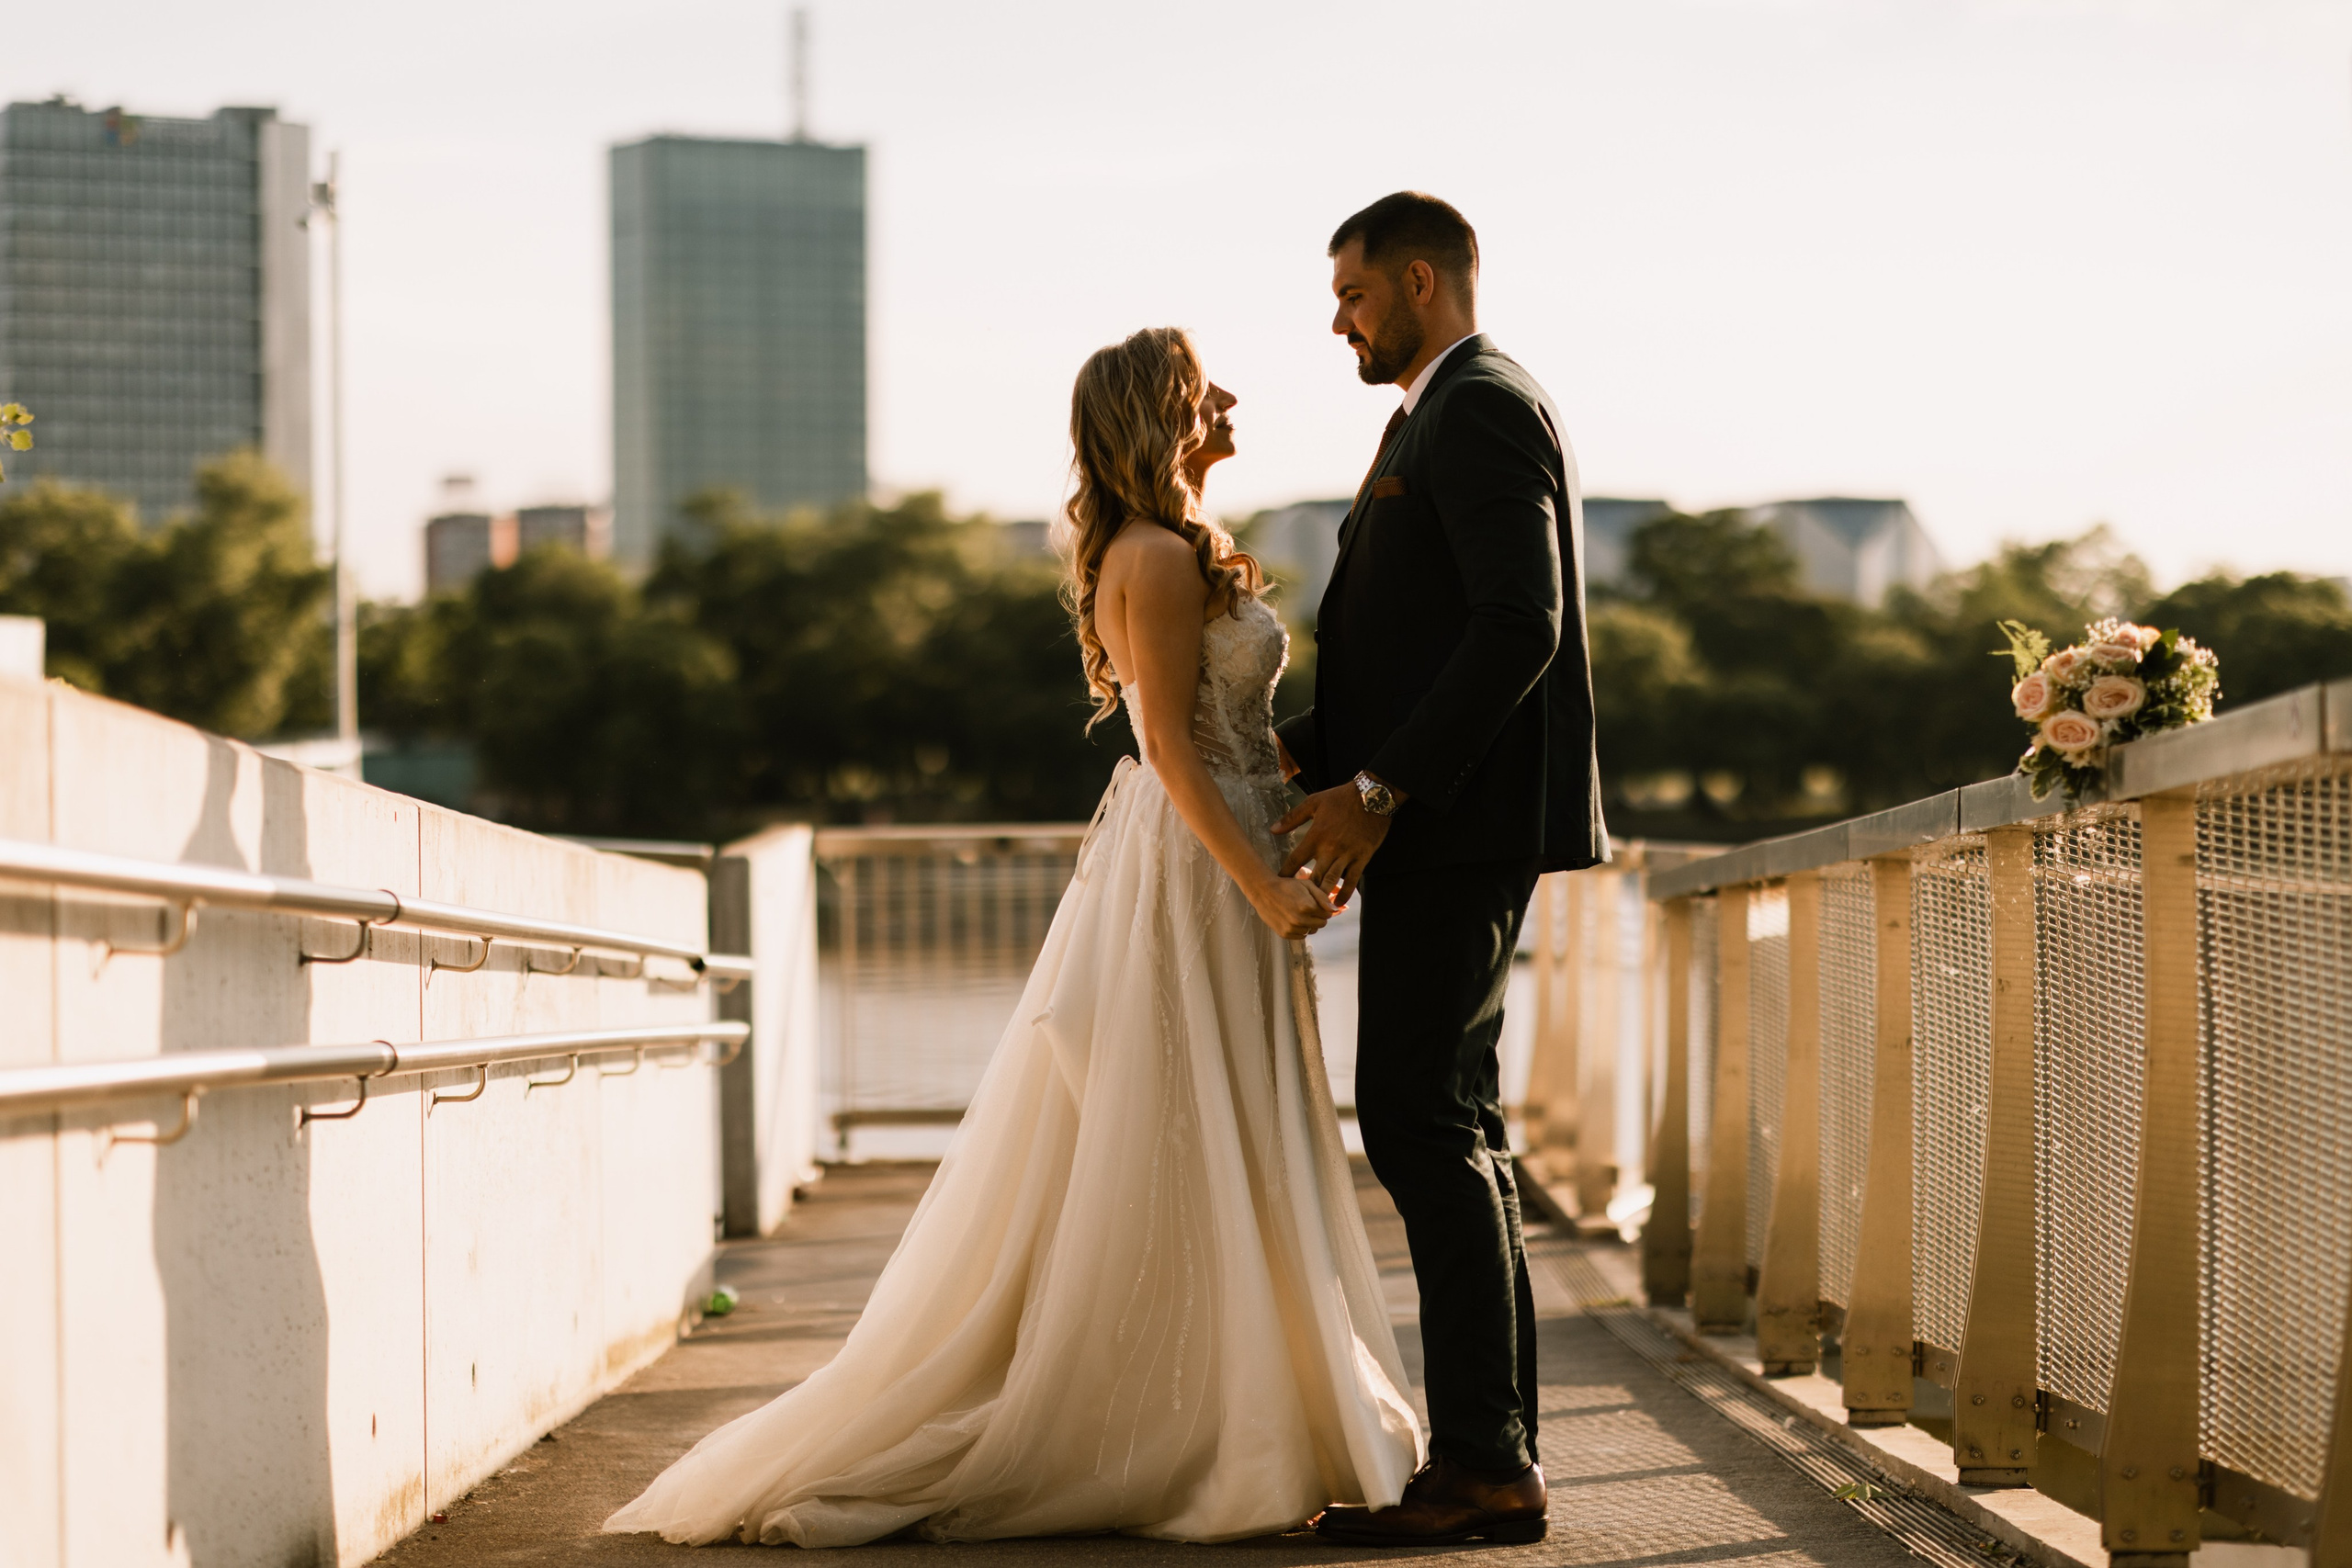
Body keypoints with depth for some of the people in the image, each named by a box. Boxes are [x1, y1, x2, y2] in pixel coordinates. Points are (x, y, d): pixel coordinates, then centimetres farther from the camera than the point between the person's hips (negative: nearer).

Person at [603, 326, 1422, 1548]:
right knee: (1176, 1164, -5)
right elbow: (1173, 743, -20)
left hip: (1203, 865, 10)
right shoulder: (1160, 556, -15)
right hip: (1190, 872, -10)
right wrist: (1264, 884, -24)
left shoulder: (1172, 551, 17)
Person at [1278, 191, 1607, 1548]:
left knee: (1420, 1120, -11)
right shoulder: (1458, 413, 22)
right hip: (1445, 828, 11)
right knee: (1454, 1130, 10)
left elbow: (1519, 624, -21)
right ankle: (1499, 1460, 13)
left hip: (1462, 823, -11)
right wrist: (1310, 752, 8)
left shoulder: (1479, 409, -10)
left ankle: (1481, 1463, -9)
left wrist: (1379, 789, -21)